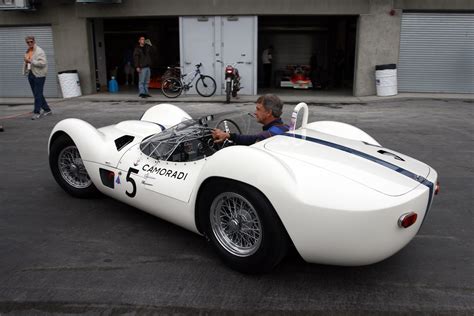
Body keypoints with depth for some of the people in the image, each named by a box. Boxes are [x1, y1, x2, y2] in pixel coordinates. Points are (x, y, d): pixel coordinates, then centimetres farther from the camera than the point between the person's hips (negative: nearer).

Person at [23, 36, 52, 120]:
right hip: (30, 74, 9)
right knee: (37, 94, 11)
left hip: (38, 74, -8)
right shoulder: (27, 52, 17)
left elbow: (43, 63, -19)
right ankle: (47, 110, 20)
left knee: (38, 94, -9)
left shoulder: (39, 51, -7)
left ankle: (36, 112, -7)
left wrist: (31, 61, -21)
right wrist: (25, 62, 11)